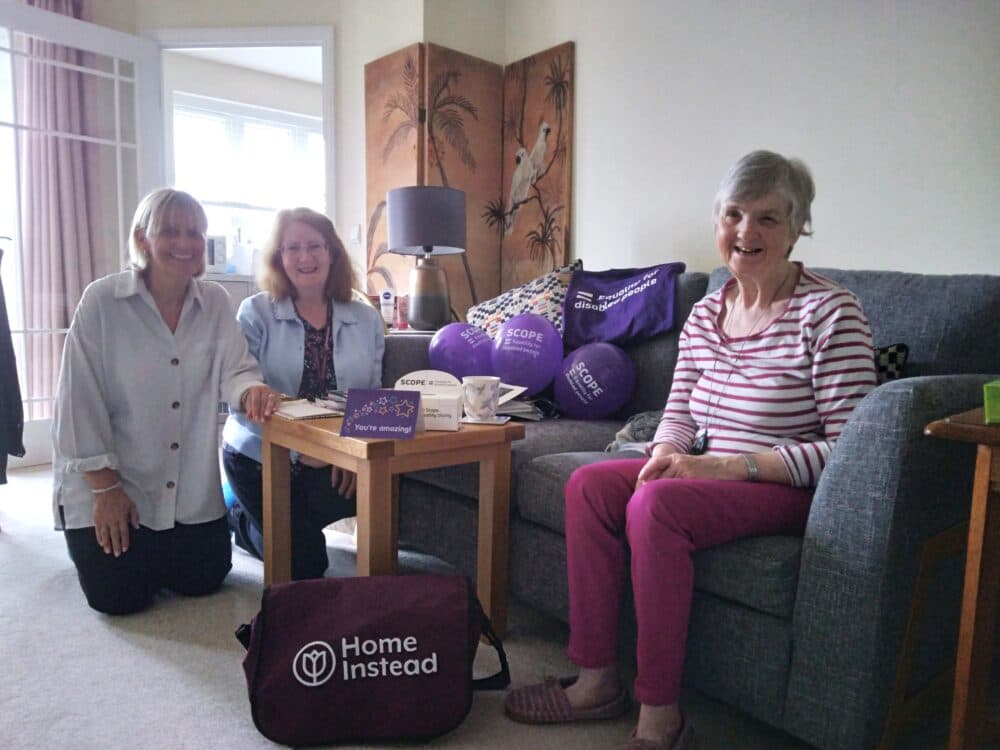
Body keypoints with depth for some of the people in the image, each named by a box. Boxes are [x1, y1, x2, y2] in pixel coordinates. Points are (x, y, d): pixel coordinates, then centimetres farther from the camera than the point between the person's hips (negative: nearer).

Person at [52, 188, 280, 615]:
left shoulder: (215, 302, 0)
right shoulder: (102, 301, -12)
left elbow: (234, 370, -8)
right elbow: (80, 399, -12)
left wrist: (252, 391, -35)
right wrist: (104, 488, -13)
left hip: (191, 487, 4)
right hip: (108, 479, -3)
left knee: (203, 581, 8)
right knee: (119, 596, -1)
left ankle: (159, 546, 41)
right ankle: (84, 538, 33)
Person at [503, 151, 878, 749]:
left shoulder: (830, 313, -13)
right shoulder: (706, 313, 8)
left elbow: (847, 449, -17)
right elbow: (678, 414, 12)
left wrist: (729, 465, -24)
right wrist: (666, 455, -11)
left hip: (792, 491, -7)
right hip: (714, 476, 7)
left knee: (656, 504, -31)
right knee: (589, 483, -12)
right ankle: (597, 679, -4)